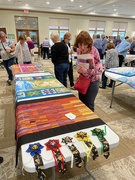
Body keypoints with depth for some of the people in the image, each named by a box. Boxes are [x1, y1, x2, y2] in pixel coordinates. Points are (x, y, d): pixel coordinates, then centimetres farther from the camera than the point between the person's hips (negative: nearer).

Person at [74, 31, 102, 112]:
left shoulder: (94, 51, -21)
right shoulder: (79, 50, -5)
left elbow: (99, 69, -21)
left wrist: (86, 70, -35)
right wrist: (79, 69, -13)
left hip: (92, 82, -5)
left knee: (89, 105, 7)